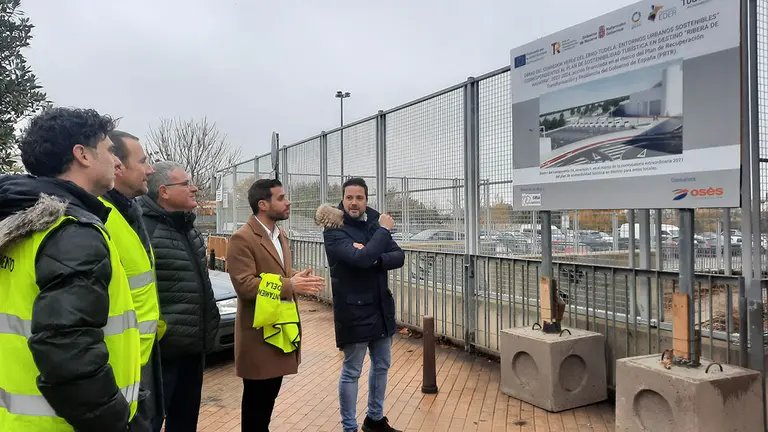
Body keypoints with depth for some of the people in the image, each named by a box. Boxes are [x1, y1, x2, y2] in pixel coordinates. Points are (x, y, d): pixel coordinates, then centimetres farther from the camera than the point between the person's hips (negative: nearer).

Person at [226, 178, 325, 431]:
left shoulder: (279, 235, 13)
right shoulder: (242, 239, -17)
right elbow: (244, 285, -24)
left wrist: (297, 278, -1)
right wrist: (290, 286, -25)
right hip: (259, 332, -8)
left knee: (271, 394, 19)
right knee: (257, 397, 5)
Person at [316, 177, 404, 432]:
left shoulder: (374, 223, 6)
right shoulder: (334, 231, -14)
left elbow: (399, 257, -3)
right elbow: (361, 259, -30)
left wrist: (373, 258, -21)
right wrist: (384, 230, -18)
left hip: (381, 307, 7)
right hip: (354, 310, -7)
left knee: (382, 366, 18)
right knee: (351, 372, 4)